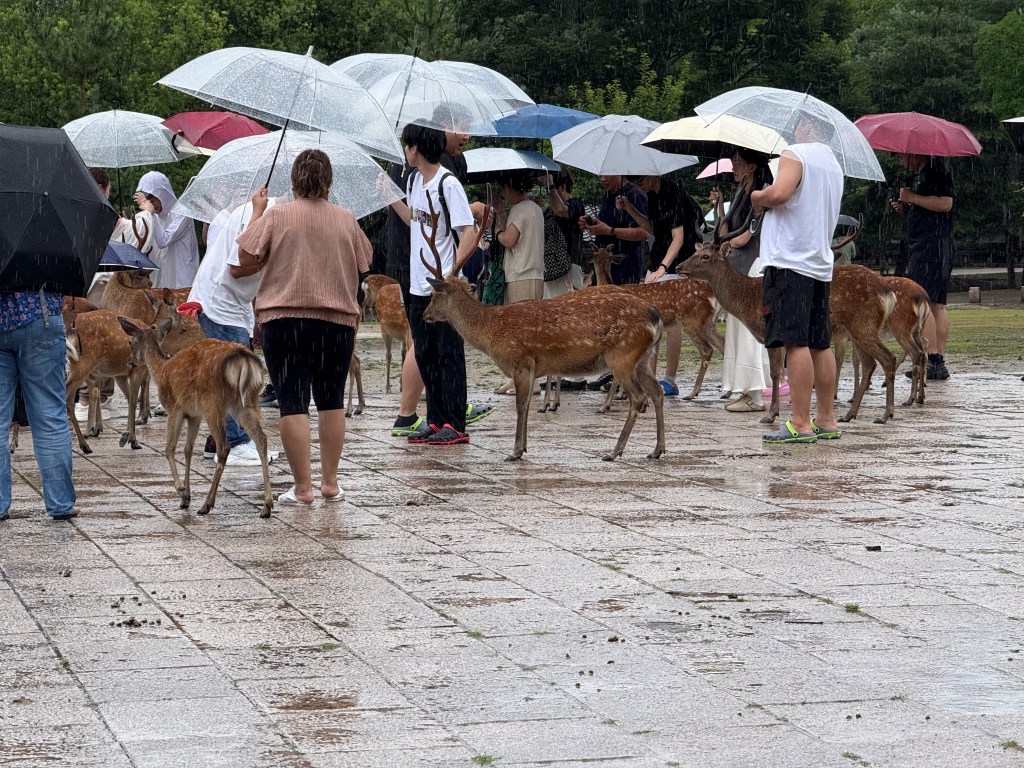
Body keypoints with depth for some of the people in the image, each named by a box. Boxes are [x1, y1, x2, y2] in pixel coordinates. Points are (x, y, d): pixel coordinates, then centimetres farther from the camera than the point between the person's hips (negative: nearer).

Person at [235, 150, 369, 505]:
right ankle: (330, 482, 15)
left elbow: (246, 256, -3)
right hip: (338, 320, 3)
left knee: (293, 403, -2)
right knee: (332, 401, 14)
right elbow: (364, 265, 14)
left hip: (285, 319, -3)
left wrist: (257, 212, 8)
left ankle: (303, 487, -5)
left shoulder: (276, 215, -5)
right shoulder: (346, 219, 5)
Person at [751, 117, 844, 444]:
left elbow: (779, 193, -22)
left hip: (790, 259, -9)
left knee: (796, 342, -11)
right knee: (819, 343, 11)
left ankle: (800, 424, -14)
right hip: (821, 262, 9)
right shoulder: (833, 163, 21)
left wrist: (757, 197, -2)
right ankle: (826, 420, 14)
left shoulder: (795, 154, -6)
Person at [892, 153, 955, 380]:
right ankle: (939, 363, 6)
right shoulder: (922, 174, 23)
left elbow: (945, 203, -20)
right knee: (936, 304, 7)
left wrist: (912, 198, -13)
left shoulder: (937, 169, -8)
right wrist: (906, 209, 13)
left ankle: (933, 360, -21)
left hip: (931, 245, -11)